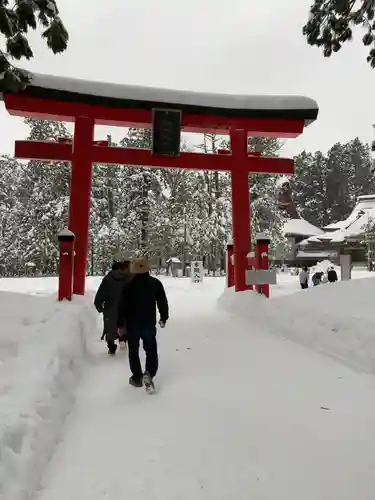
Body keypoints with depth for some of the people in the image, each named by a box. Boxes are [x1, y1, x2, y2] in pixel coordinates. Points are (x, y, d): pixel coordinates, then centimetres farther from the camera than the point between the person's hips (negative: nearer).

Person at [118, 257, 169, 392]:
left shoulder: (128, 285, -9)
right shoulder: (156, 283, -5)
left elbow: (122, 305, -7)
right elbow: (163, 302, 0)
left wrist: (120, 324, 2)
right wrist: (164, 318, 14)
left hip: (132, 324, 0)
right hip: (149, 323, 1)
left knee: (133, 351, 15)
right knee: (151, 350, 10)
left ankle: (137, 377, 20)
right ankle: (149, 374, -10)